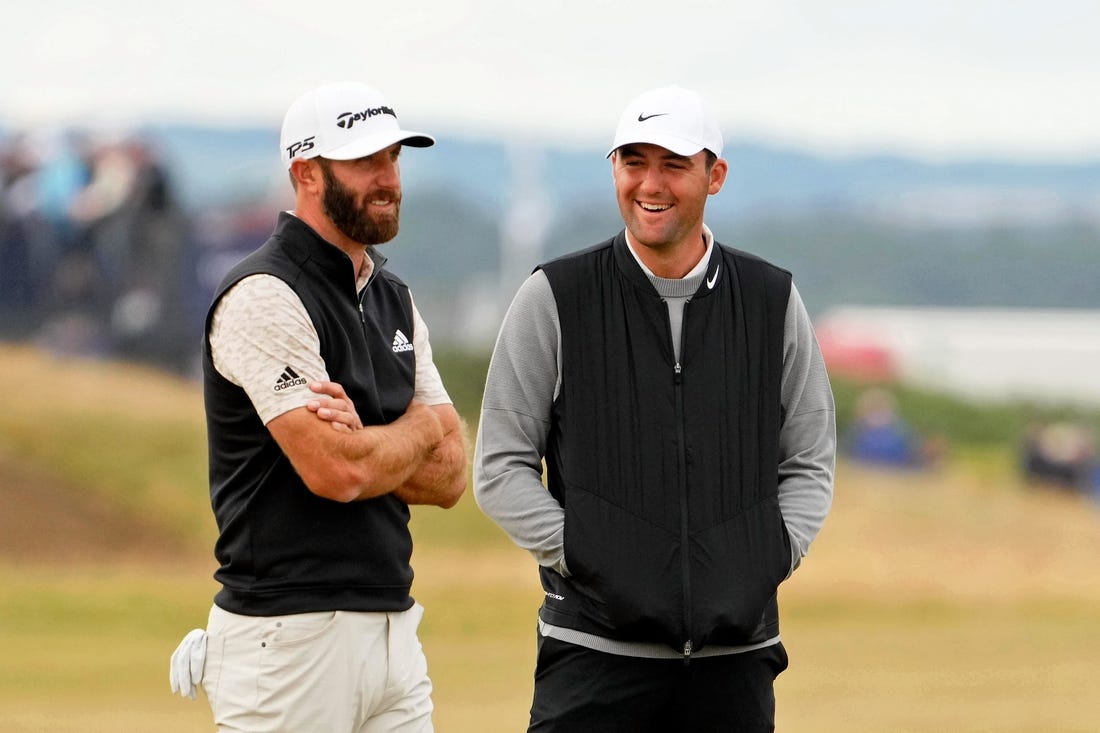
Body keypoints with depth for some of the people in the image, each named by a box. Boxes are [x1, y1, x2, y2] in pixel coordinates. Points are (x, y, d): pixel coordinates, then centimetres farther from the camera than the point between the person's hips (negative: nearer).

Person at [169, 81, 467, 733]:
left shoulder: (394, 299, 16)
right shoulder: (266, 296, -10)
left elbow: (449, 476, 11)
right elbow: (335, 471, -20)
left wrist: (365, 442, -10)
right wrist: (418, 427, 1)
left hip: (392, 625, 8)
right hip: (292, 633, -8)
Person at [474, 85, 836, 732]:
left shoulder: (773, 301, 9)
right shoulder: (555, 298, 3)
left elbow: (810, 463, 15)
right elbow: (501, 466, 3)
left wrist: (772, 559, -2)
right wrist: (580, 555, -9)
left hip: (737, 654, 2)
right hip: (597, 648, -2)